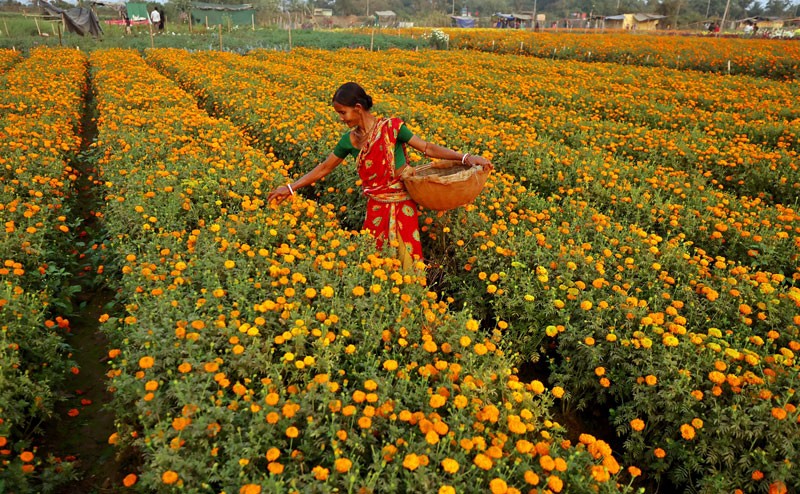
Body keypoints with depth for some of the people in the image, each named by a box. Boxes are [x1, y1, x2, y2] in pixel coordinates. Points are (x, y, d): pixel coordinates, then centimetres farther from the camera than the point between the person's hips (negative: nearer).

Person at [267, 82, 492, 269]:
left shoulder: (392, 128, -12)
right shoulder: (350, 140, 1)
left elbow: (428, 148, -10)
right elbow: (324, 168, 12)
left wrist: (465, 157, -20)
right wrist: (291, 188, 12)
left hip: (402, 206, -4)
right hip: (376, 208, 4)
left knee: (405, 258, 1)